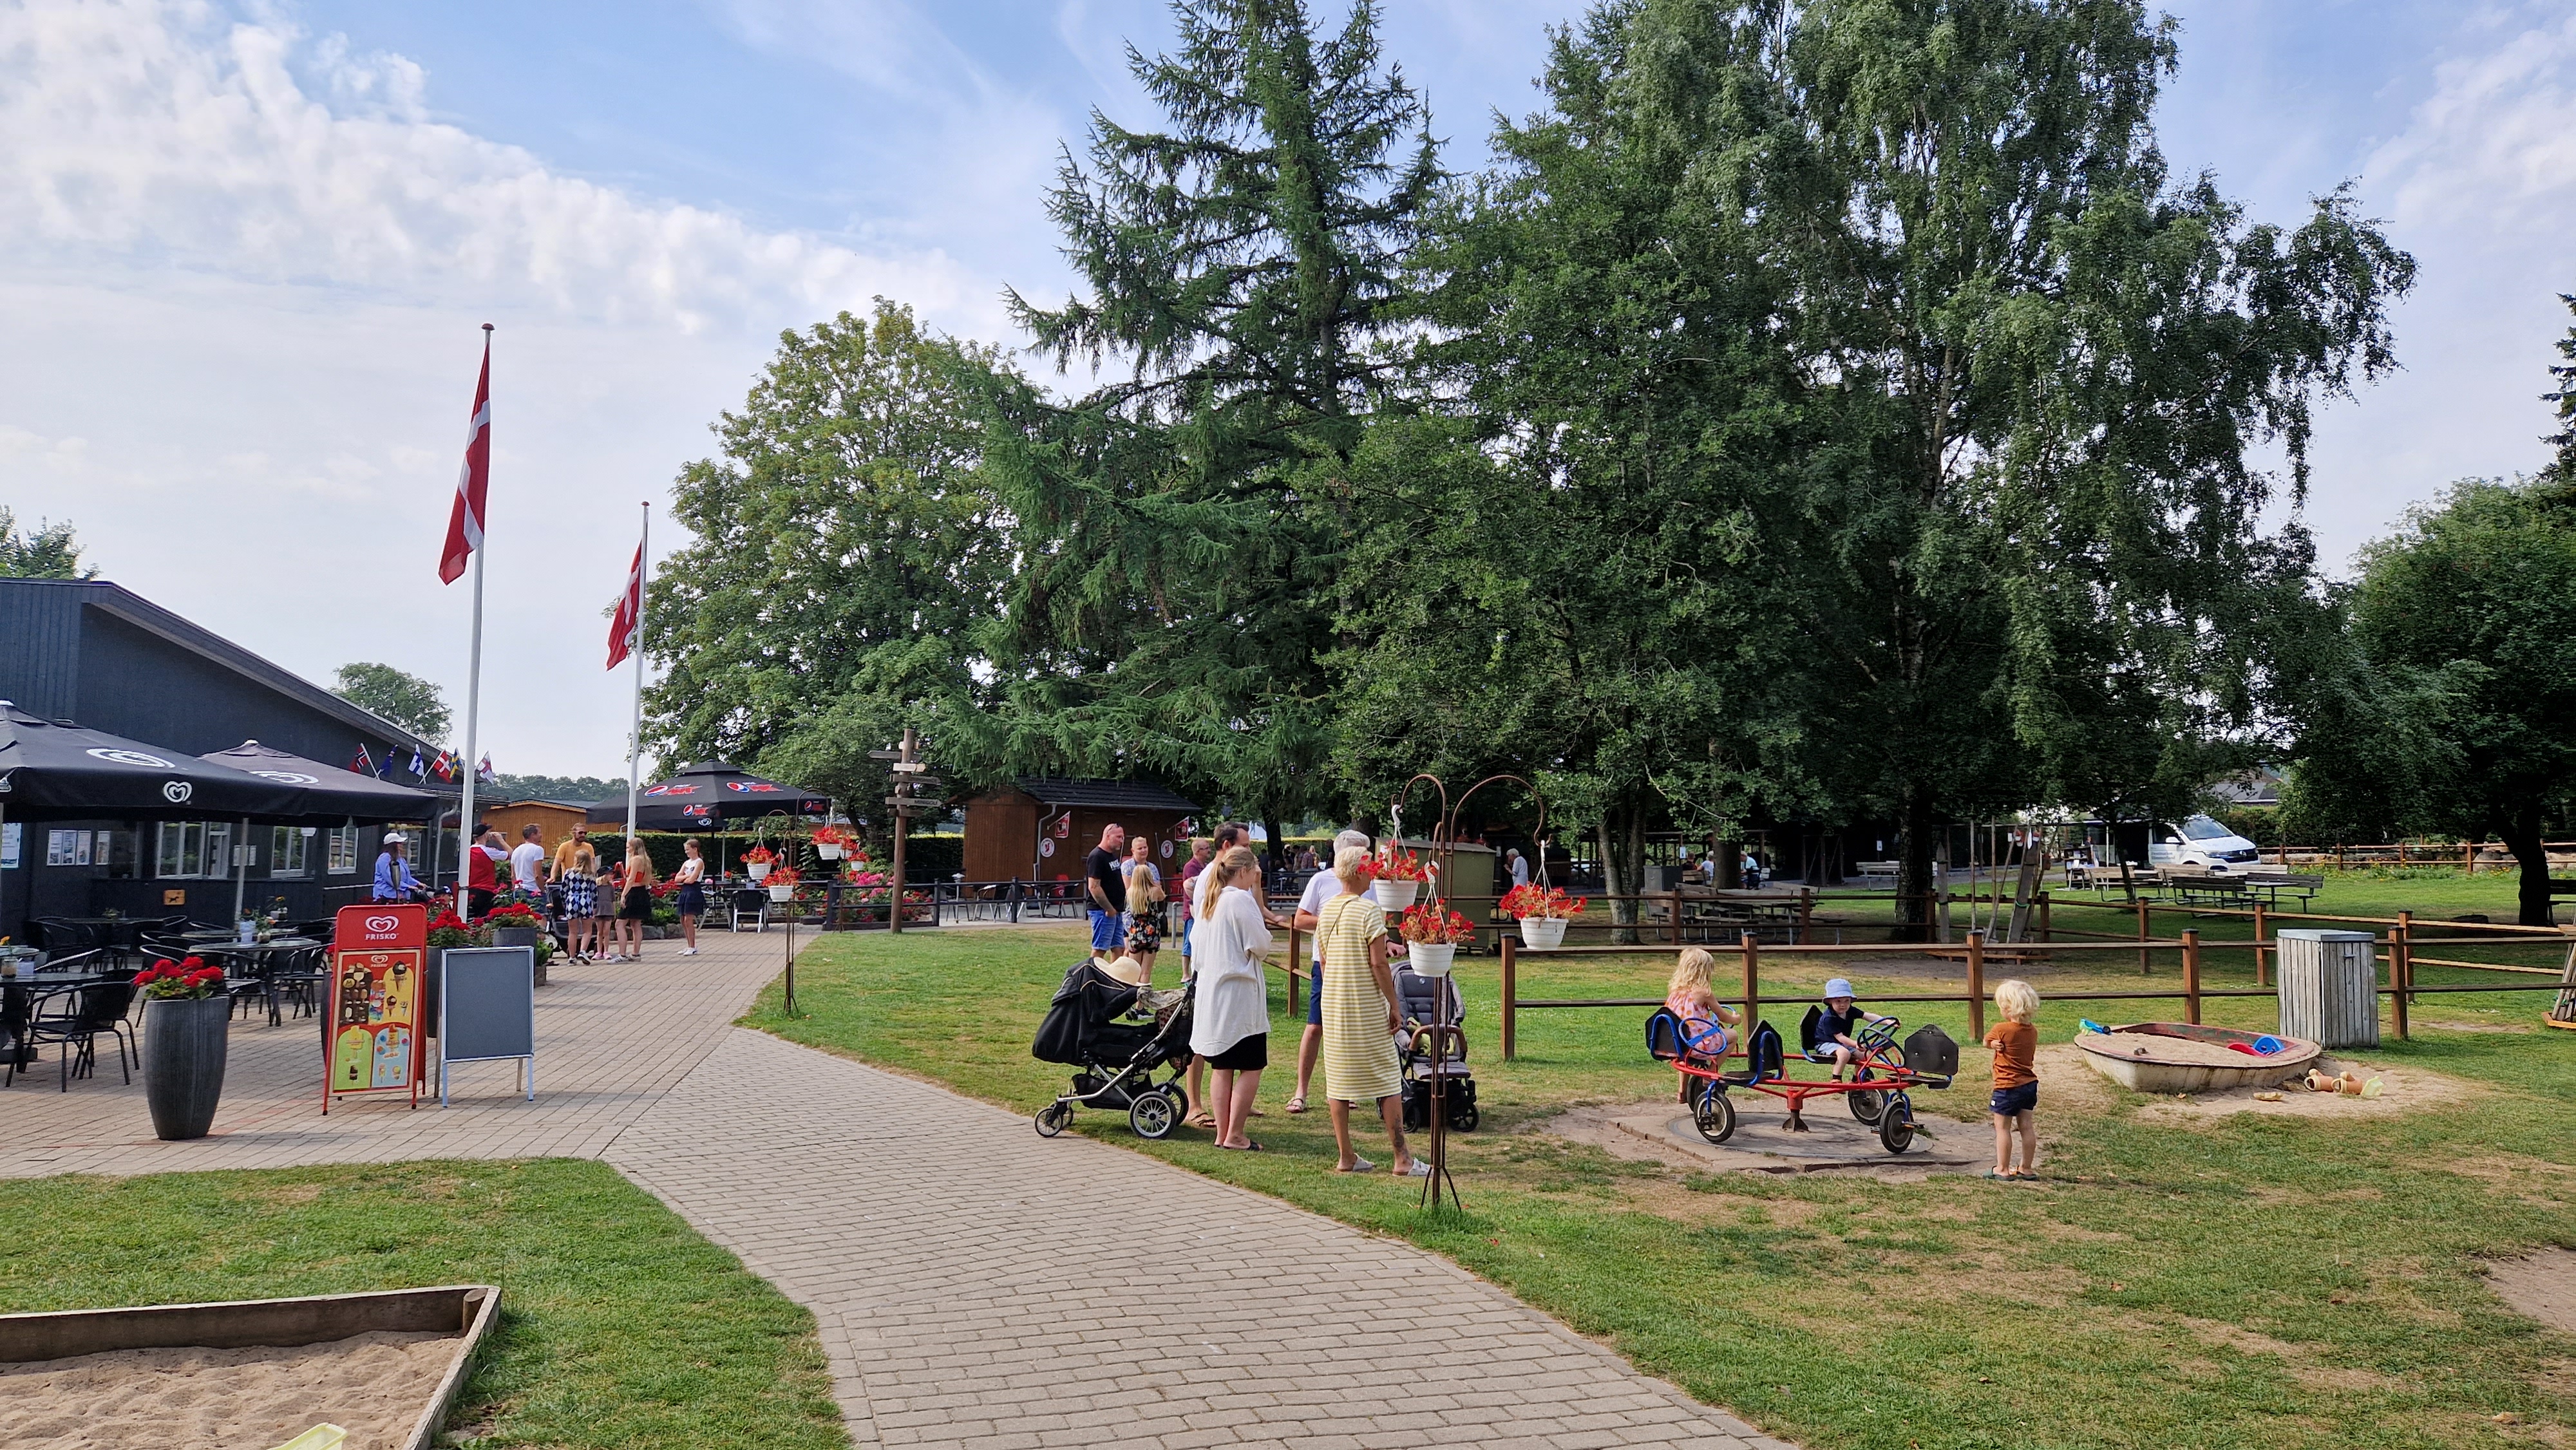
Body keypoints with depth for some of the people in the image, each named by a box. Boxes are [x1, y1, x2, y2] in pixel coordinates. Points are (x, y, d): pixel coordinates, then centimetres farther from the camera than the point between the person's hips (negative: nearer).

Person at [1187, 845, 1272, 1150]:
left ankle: (1222, 1133, 14)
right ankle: (1234, 1136, -3)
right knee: (1252, 1067, -2)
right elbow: (1262, 946, -11)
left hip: (1210, 993, 9)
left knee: (1221, 1067, 12)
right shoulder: (1241, 900, -14)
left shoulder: (1210, 900, 12)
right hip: (1239, 992, -9)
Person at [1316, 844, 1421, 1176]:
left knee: (1338, 1079, 9)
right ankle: (1402, 1159, 2)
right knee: (1388, 1080, 0)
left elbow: (1324, 961, 13)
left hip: (1333, 1005, 7)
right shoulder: (1369, 910, -13)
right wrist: (1395, 1005, -9)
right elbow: (1378, 963, -16)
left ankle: (1346, 1157, 12)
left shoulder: (1327, 910, 7)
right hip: (1367, 1006, -7)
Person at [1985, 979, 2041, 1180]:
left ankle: (2003, 1170, 4)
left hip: (2008, 1087, -7)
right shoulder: (2032, 1031, 3)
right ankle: (2027, 1168, 18)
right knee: (2026, 1126, 11)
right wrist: (2000, 1044, 2)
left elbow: (1987, 1041, 0)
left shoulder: (2001, 1030, -17)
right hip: (2029, 1083, 7)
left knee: (2002, 1128, 2)